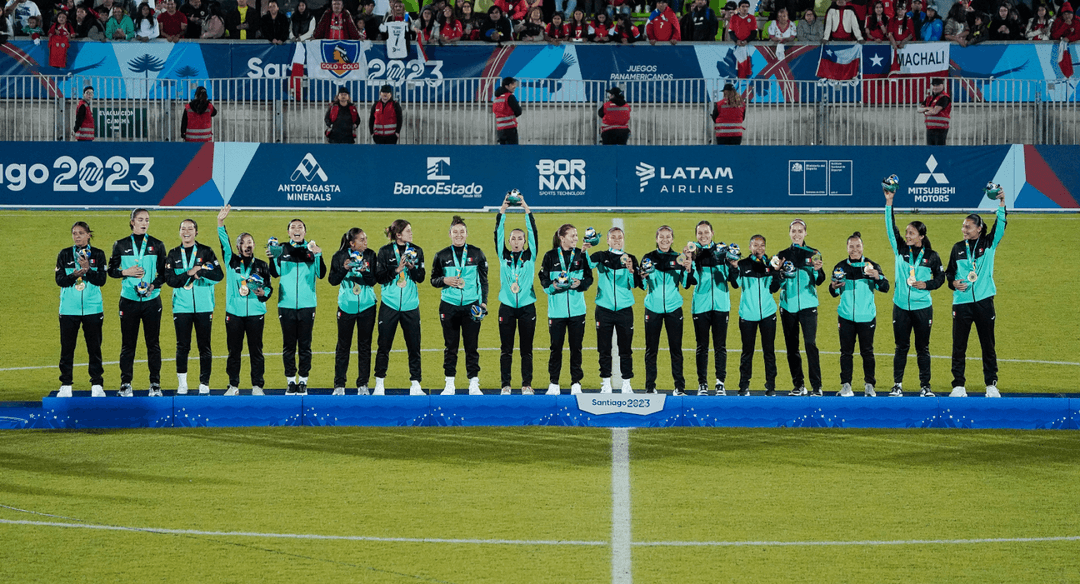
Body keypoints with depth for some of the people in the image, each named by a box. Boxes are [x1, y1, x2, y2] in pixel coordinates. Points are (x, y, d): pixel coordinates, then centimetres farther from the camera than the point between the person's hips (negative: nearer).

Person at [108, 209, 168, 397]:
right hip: (129, 300, 0)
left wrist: (153, 285, -11)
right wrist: (126, 272, -9)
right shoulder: (121, 245, 6)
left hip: (152, 300, 0)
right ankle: (125, 384, 6)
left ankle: (155, 384, 5)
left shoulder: (157, 245, 7)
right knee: (128, 343, 0)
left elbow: (163, 273, 7)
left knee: (153, 342, 1)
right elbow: (111, 270, 10)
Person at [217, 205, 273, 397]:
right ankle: (233, 386, 8)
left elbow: (269, 288, 13)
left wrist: (263, 292, -10)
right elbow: (224, 244, -4)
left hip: (256, 313, 0)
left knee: (256, 350, -1)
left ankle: (257, 386, 4)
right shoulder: (231, 262, 9)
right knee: (234, 350, 2)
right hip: (234, 312, 0)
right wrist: (220, 222, -16)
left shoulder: (261, 266, 11)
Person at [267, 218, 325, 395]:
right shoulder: (282, 249, 7)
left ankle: (303, 381, 8)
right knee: (288, 344, 3)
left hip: (307, 304, 0)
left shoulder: (311, 249, 6)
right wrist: (272, 258, -17)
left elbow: (321, 274, -3)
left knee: (305, 345, 2)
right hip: (286, 304, 0)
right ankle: (290, 382, 10)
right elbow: (276, 273, -1)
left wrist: (318, 256, -17)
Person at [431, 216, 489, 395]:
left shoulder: (477, 254, 6)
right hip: (449, 306, 0)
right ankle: (449, 385, 9)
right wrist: (444, 281, -10)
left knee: (472, 345, 0)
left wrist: (483, 302, 1)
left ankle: (474, 384, 6)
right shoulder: (442, 256, 6)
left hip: (471, 306, 0)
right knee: (450, 346, 4)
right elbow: (433, 279, 11)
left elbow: (484, 280, 10)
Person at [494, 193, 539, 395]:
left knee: (526, 348, 2)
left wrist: (527, 209, -10)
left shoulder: (530, 256, 4)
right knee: (506, 348, 2)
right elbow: (498, 233, -1)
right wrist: (502, 210, -8)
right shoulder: (504, 256, 6)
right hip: (507, 307, 1)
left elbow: (533, 233, -5)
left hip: (527, 306, -1)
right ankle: (505, 385, 5)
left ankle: (527, 385, 7)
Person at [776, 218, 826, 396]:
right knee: (791, 346, 5)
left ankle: (816, 386, -11)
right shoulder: (783, 255, 10)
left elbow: (819, 281, -2)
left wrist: (817, 270, -23)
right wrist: (775, 268, -12)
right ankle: (798, 385, 13)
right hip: (788, 306, 3)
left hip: (808, 305, -3)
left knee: (810, 344, -12)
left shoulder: (813, 254, 5)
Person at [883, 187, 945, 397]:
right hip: (901, 306, 2)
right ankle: (897, 385, 11)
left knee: (922, 348, 4)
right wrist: (889, 204, -12)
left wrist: (926, 284, -10)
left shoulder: (931, 256, 0)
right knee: (901, 347, 5)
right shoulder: (900, 249, 3)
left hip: (923, 307, -2)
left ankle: (925, 386, 10)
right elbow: (891, 228, -4)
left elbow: (940, 277, 8)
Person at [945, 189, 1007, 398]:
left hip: (984, 301, -1)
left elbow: (1000, 226, -8)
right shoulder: (958, 248, 10)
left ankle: (991, 385, 11)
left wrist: (1001, 204, -18)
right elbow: (949, 272, 15)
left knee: (988, 345, 4)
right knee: (959, 346, -1)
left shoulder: (989, 244, 5)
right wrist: (954, 283, -5)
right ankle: (958, 386, 4)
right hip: (961, 302, 2)